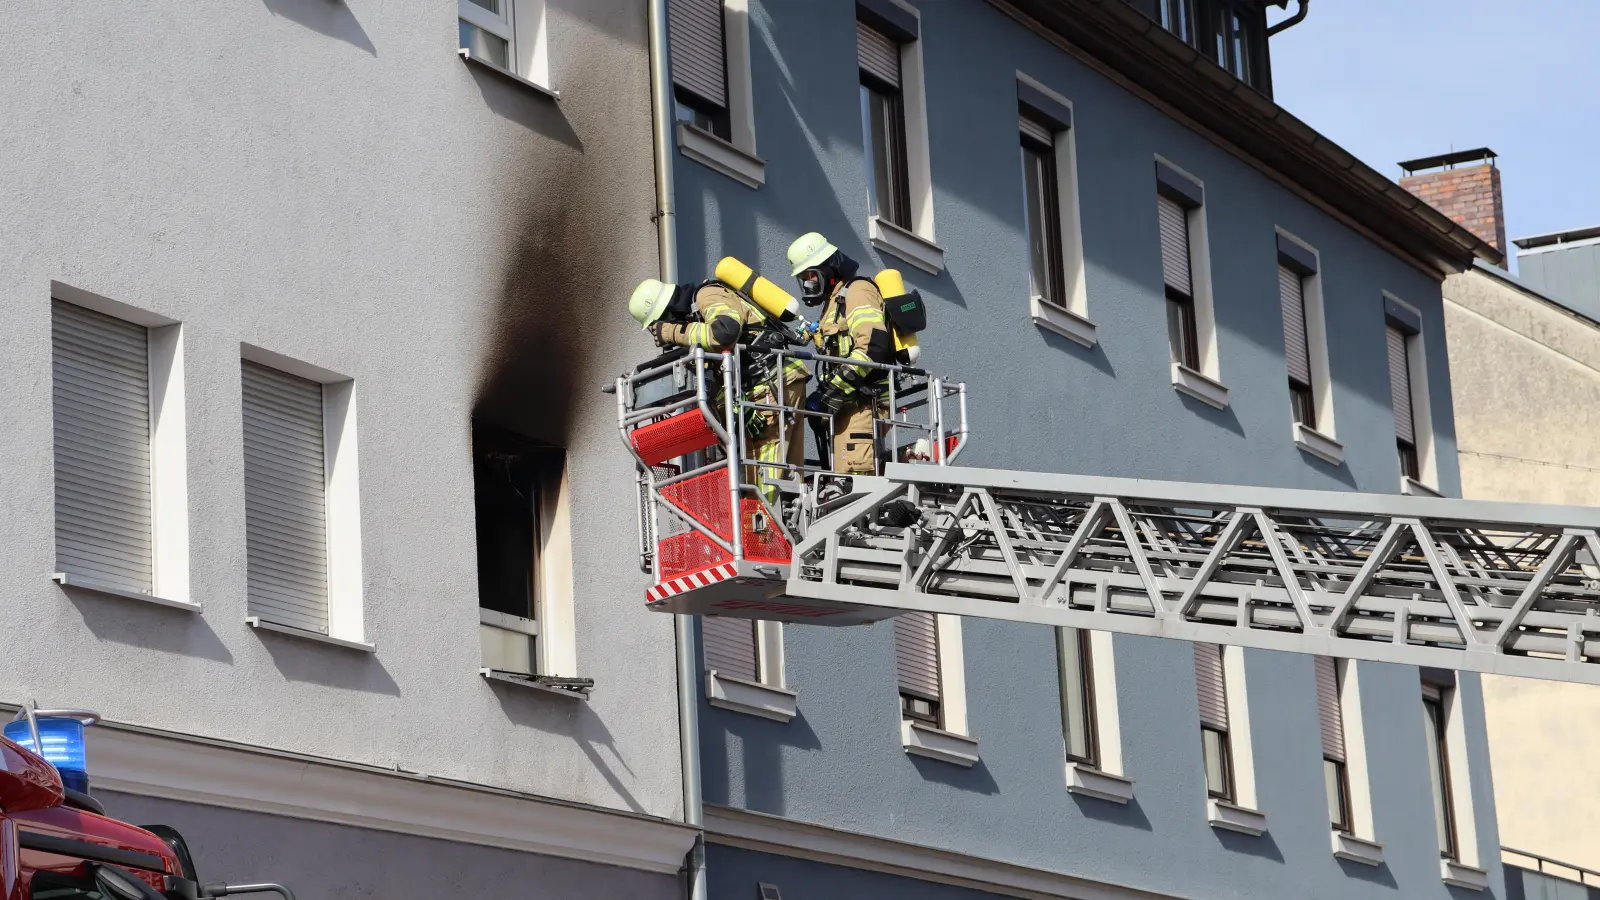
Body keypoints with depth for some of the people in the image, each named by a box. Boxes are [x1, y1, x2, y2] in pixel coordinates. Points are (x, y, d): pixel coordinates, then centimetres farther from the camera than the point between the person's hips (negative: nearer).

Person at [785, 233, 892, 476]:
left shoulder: (857, 291, -4)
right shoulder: (834, 300, 28)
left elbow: (873, 344, -19)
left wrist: (837, 388, -18)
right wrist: (823, 393, 11)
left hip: (864, 399, -10)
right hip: (848, 401, 10)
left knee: (855, 469, -20)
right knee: (844, 474, 2)